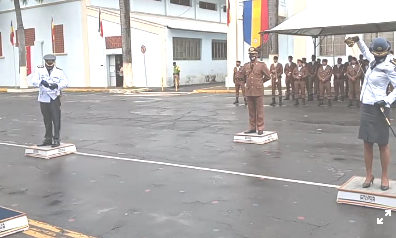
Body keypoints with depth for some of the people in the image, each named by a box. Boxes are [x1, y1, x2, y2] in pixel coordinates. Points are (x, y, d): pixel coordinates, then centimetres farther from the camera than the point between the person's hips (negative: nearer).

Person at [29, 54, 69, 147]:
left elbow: (65, 82, -7)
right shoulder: (39, 70, 3)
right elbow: (33, 80, -9)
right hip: (43, 99, 2)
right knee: (47, 121, 11)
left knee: (56, 119, -6)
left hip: (54, 99, -2)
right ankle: (48, 139, 21)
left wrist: (57, 85, -27)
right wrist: (41, 82, -31)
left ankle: (57, 140, 1)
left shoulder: (59, 71, 2)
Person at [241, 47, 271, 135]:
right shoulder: (246, 66, 9)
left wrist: (260, 81, 11)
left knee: (260, 111, 0)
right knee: (251, 111, 9)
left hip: (258, 91, -4)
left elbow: (268, 76, 3)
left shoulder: (262, 65, -2)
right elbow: (242, 76, 26)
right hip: (249, 91, 4)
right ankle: (252, 128, 16)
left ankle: (260, 128, 6)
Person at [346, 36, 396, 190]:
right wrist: (358, 41, 21)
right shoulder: (374, 60, 8)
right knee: (367, 143, 10)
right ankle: (369, 175, 19)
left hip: (378, 108, -7)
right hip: (365, 107, 7)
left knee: (382, 144, 1)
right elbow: (365, 51, 32)